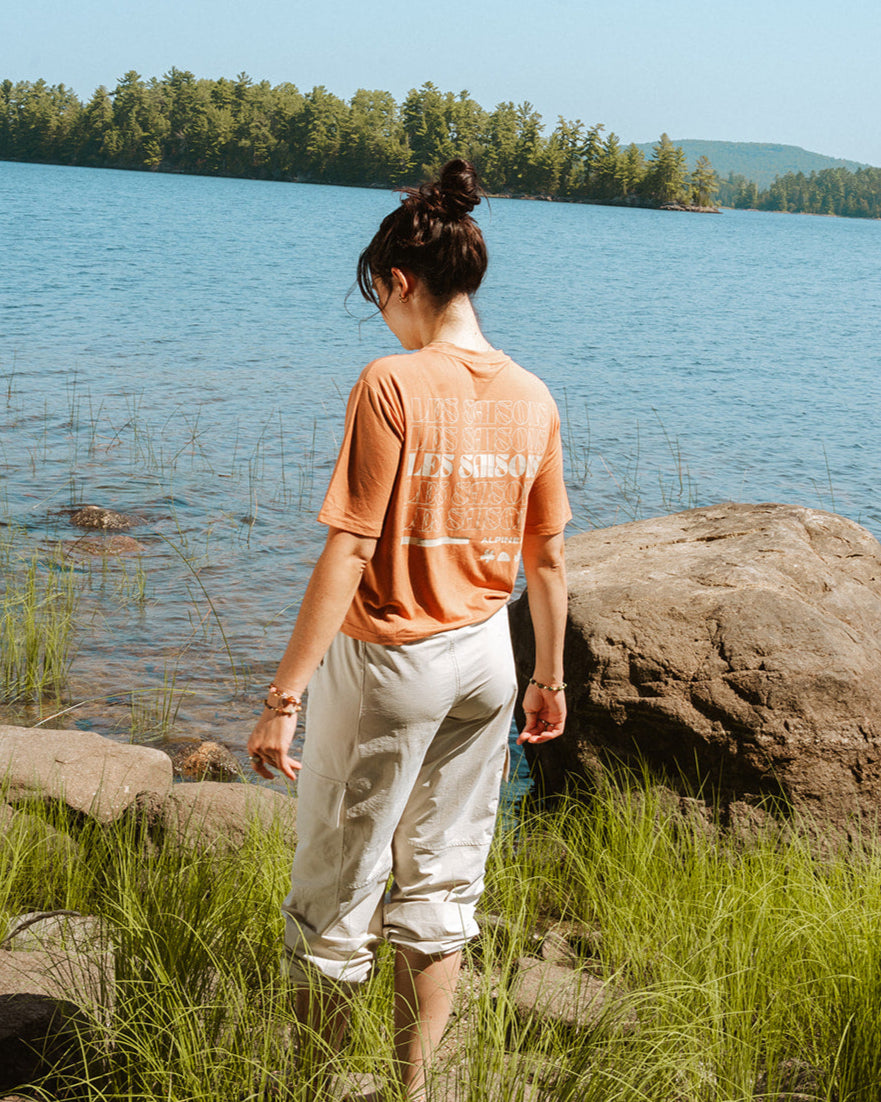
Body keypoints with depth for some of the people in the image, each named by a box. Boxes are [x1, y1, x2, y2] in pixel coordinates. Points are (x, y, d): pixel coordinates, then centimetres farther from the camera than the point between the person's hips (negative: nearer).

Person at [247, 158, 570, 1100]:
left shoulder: (392, 386, -18)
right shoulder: (532, 398, 0)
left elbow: (348, 553, -21)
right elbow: (547, 557, 6)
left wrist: (284, 697, -18)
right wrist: (549, 678, 18)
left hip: (385, 662, -6)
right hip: (485, 659, 6)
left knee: (338, 886, 11)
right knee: (441, 886, 17)